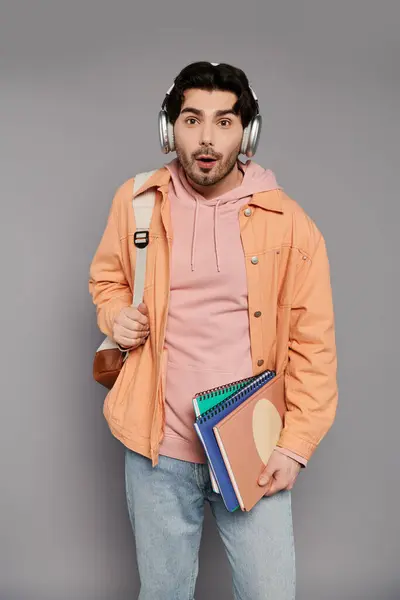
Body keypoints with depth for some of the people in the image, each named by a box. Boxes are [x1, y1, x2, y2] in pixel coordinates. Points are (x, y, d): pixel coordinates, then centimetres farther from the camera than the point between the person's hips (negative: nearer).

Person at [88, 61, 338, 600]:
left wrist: (296, 444, -8)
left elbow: (313, 343, -3)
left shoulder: (287, 222, -6)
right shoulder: (135, 202, 0)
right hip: (158, 450, 2)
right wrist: (116, 315, -4)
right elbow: (107, 278, 18)